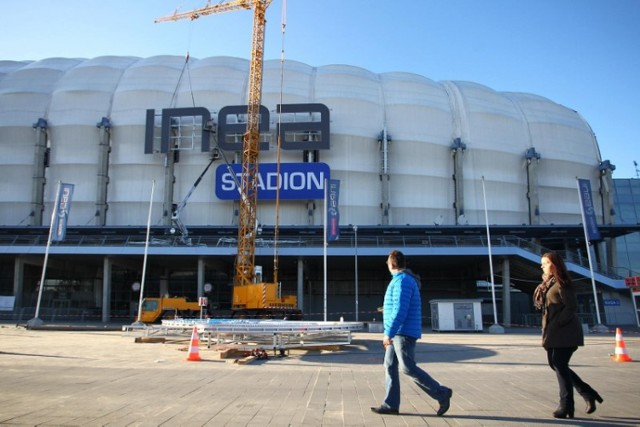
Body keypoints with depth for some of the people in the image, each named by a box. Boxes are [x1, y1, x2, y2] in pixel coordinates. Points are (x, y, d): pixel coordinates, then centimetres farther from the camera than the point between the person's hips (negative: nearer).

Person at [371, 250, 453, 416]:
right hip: (399, 333, 10)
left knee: (408, 368, -6)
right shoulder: (404, 280, 15)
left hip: (403, 332, -10)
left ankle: (441, 393, 5)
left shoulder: (402, 281, -17)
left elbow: (400, 310, -24)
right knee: (390, 366, 7)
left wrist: (388, 333, -23)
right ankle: (391, 405, 9)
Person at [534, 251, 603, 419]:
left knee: (560, 364, -7)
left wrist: (558, 323, -18)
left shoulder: (561, 283, -12)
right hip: (553, 332, 9)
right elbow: (543, 305, 19)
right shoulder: (547, 284, 15)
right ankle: (588, 394, 20)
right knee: (554, 363, 10)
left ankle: (566, 406, 2)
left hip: (566, 331, -9)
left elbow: (571, 306, -18)